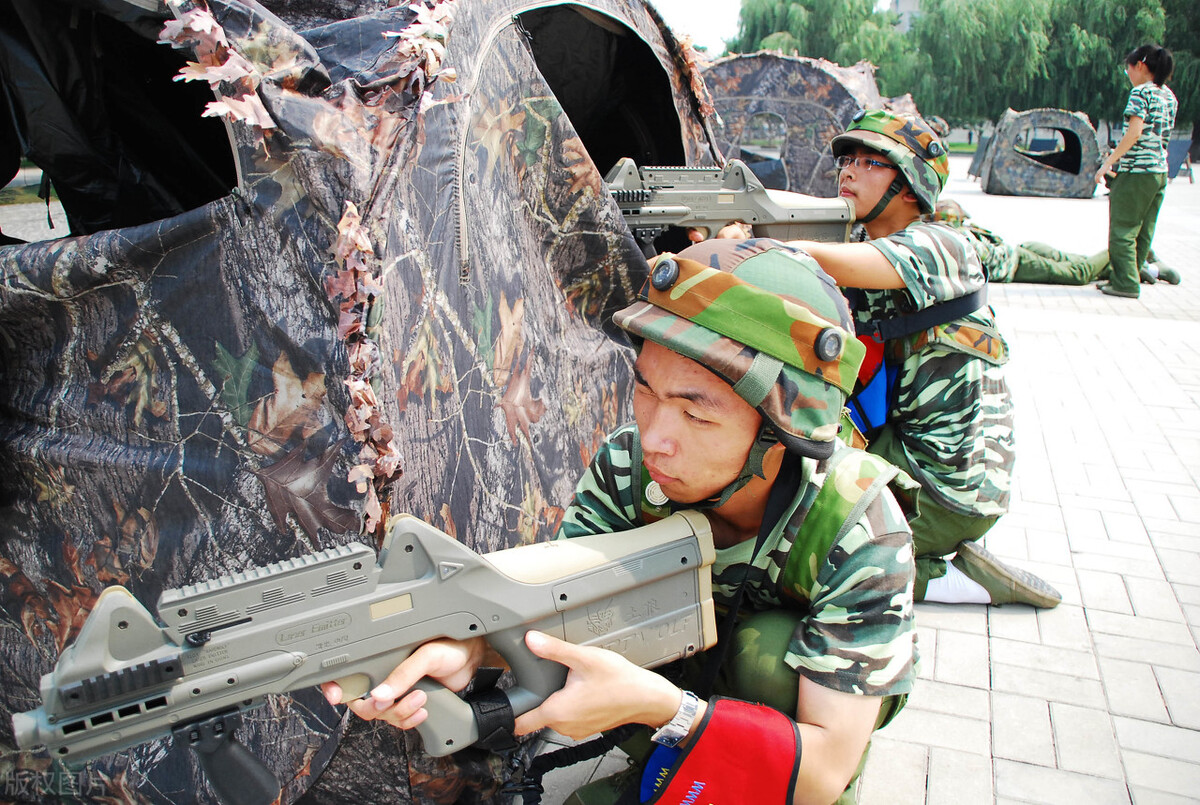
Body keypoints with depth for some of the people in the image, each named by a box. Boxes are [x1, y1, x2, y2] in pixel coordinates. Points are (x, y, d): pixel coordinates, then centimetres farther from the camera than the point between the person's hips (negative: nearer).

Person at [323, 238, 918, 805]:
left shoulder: (859, 534, -34)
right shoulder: (630, 463, -25)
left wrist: (658, 706, -47)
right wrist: (468, 646, -47)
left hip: (844, 689, -3)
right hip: (702, 658, 4)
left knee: (768, 646, -30)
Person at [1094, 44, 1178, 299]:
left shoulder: (1141, 92, -8)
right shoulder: (1169, 97, 16)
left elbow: (1135, 131, -18)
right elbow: (1164, 137, 17)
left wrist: (1109, 161, -18)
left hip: (1135, 170, -8)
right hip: (1160, 171, 8)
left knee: (1123, 230, -3)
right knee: (1144, 231, 10)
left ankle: (1126, 283, -4)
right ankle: (1127, 279, 17)